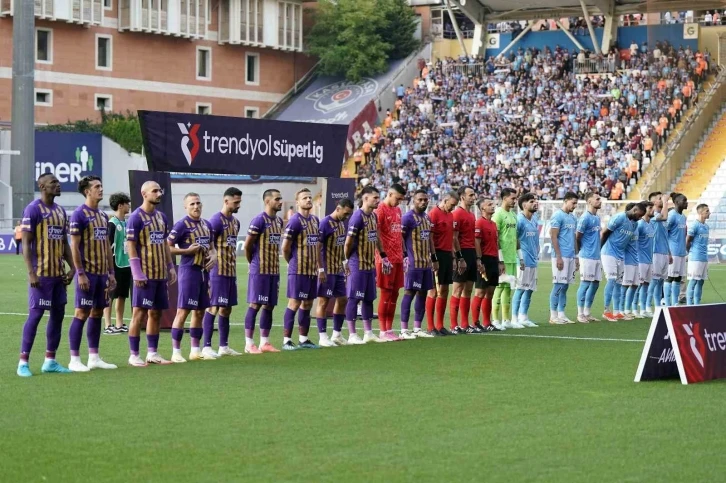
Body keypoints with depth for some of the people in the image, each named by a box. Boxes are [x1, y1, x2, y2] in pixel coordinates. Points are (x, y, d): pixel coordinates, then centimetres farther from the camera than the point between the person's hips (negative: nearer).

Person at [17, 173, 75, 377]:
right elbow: (26, 243, -13)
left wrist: (72, 267, 9)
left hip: (58, 273, 8)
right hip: (41, 274, -8)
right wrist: (31, 273, -18)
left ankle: (50, 361, 16)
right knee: (36, 314, -7)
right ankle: (23, 362, -1)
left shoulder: (60, 211, 14)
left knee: (58, 313, 9)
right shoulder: (33, 209, -10)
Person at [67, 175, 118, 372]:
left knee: (97, 313, 9)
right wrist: (80, 273, -18)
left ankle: (94, 358, 14)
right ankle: (74, 359, -2)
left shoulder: (103, 216, 15)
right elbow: (74, 246, -13)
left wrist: (111, 272, 14)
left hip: (102, 273, 8)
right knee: (82, 313, -6)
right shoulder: (79, 215, -9)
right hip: (88, 273, -8)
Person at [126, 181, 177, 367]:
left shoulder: (161, 217, 13)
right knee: (139, 313, -5)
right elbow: (131, 246, -12)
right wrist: (137, 273, -17)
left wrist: (170, 267, 14)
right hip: (145, 274, -7)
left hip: (161, 274, 7)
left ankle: (152, 353, 16)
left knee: (156, 313, 9)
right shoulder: (136, 217, -9)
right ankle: (134, 355, 0)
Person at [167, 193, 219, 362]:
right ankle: (176, 352, -3)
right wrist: (188, 250, -17)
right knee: (183, 311, -7)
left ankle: (195, 350, 21)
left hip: (204, 271, 7)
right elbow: (167, 247, -11)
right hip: (189, 270, -7)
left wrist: (213, 256, 3)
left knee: (199, 312, 12)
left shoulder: (207, 225, 13)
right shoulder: (182, 225, -9)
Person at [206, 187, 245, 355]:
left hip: (231, 272, 8)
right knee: (213, 307, -6)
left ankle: (224, 346, 16)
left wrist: (233, 268, 17)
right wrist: (211, 263, -20)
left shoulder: (235, 222, 14)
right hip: (218, 272, -8)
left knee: (226, 309, 11)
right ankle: (207, 346, -3)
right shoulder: (216, 220, -12)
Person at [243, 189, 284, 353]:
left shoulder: (279, 221, 12)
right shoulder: (259, 220, -13)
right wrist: (254, 263, 3)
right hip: (260, 270, -7)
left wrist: (274, 262, 12)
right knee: (255, 305, -5)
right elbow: (247, 245, -10)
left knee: (269, 306, 8)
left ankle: (264, 342, 14)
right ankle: (249, 344, -2)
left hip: (274, 270, 7)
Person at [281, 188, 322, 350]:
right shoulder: (295, 221, -12)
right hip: (298, 270, -8)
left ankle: (303, 339, 19)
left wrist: (320, 267, 16)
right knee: (294, 303, -6)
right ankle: (286, 340, -2)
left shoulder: (315, 220, 13)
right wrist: (293, 263, 1)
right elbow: (285, 247, -13)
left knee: (307, 304, 11)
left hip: (312, 270, 8)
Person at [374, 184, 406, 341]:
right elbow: (375, 235, -16)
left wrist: (403, 254, 17)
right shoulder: (381, 210, -10)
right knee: (386, 294, -4)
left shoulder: (397, 210, 16)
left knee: (395, 294, 9)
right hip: (386, 259, -8)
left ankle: (389, 329, 14)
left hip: (397, 258, 8)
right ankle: (383, 331, 1)